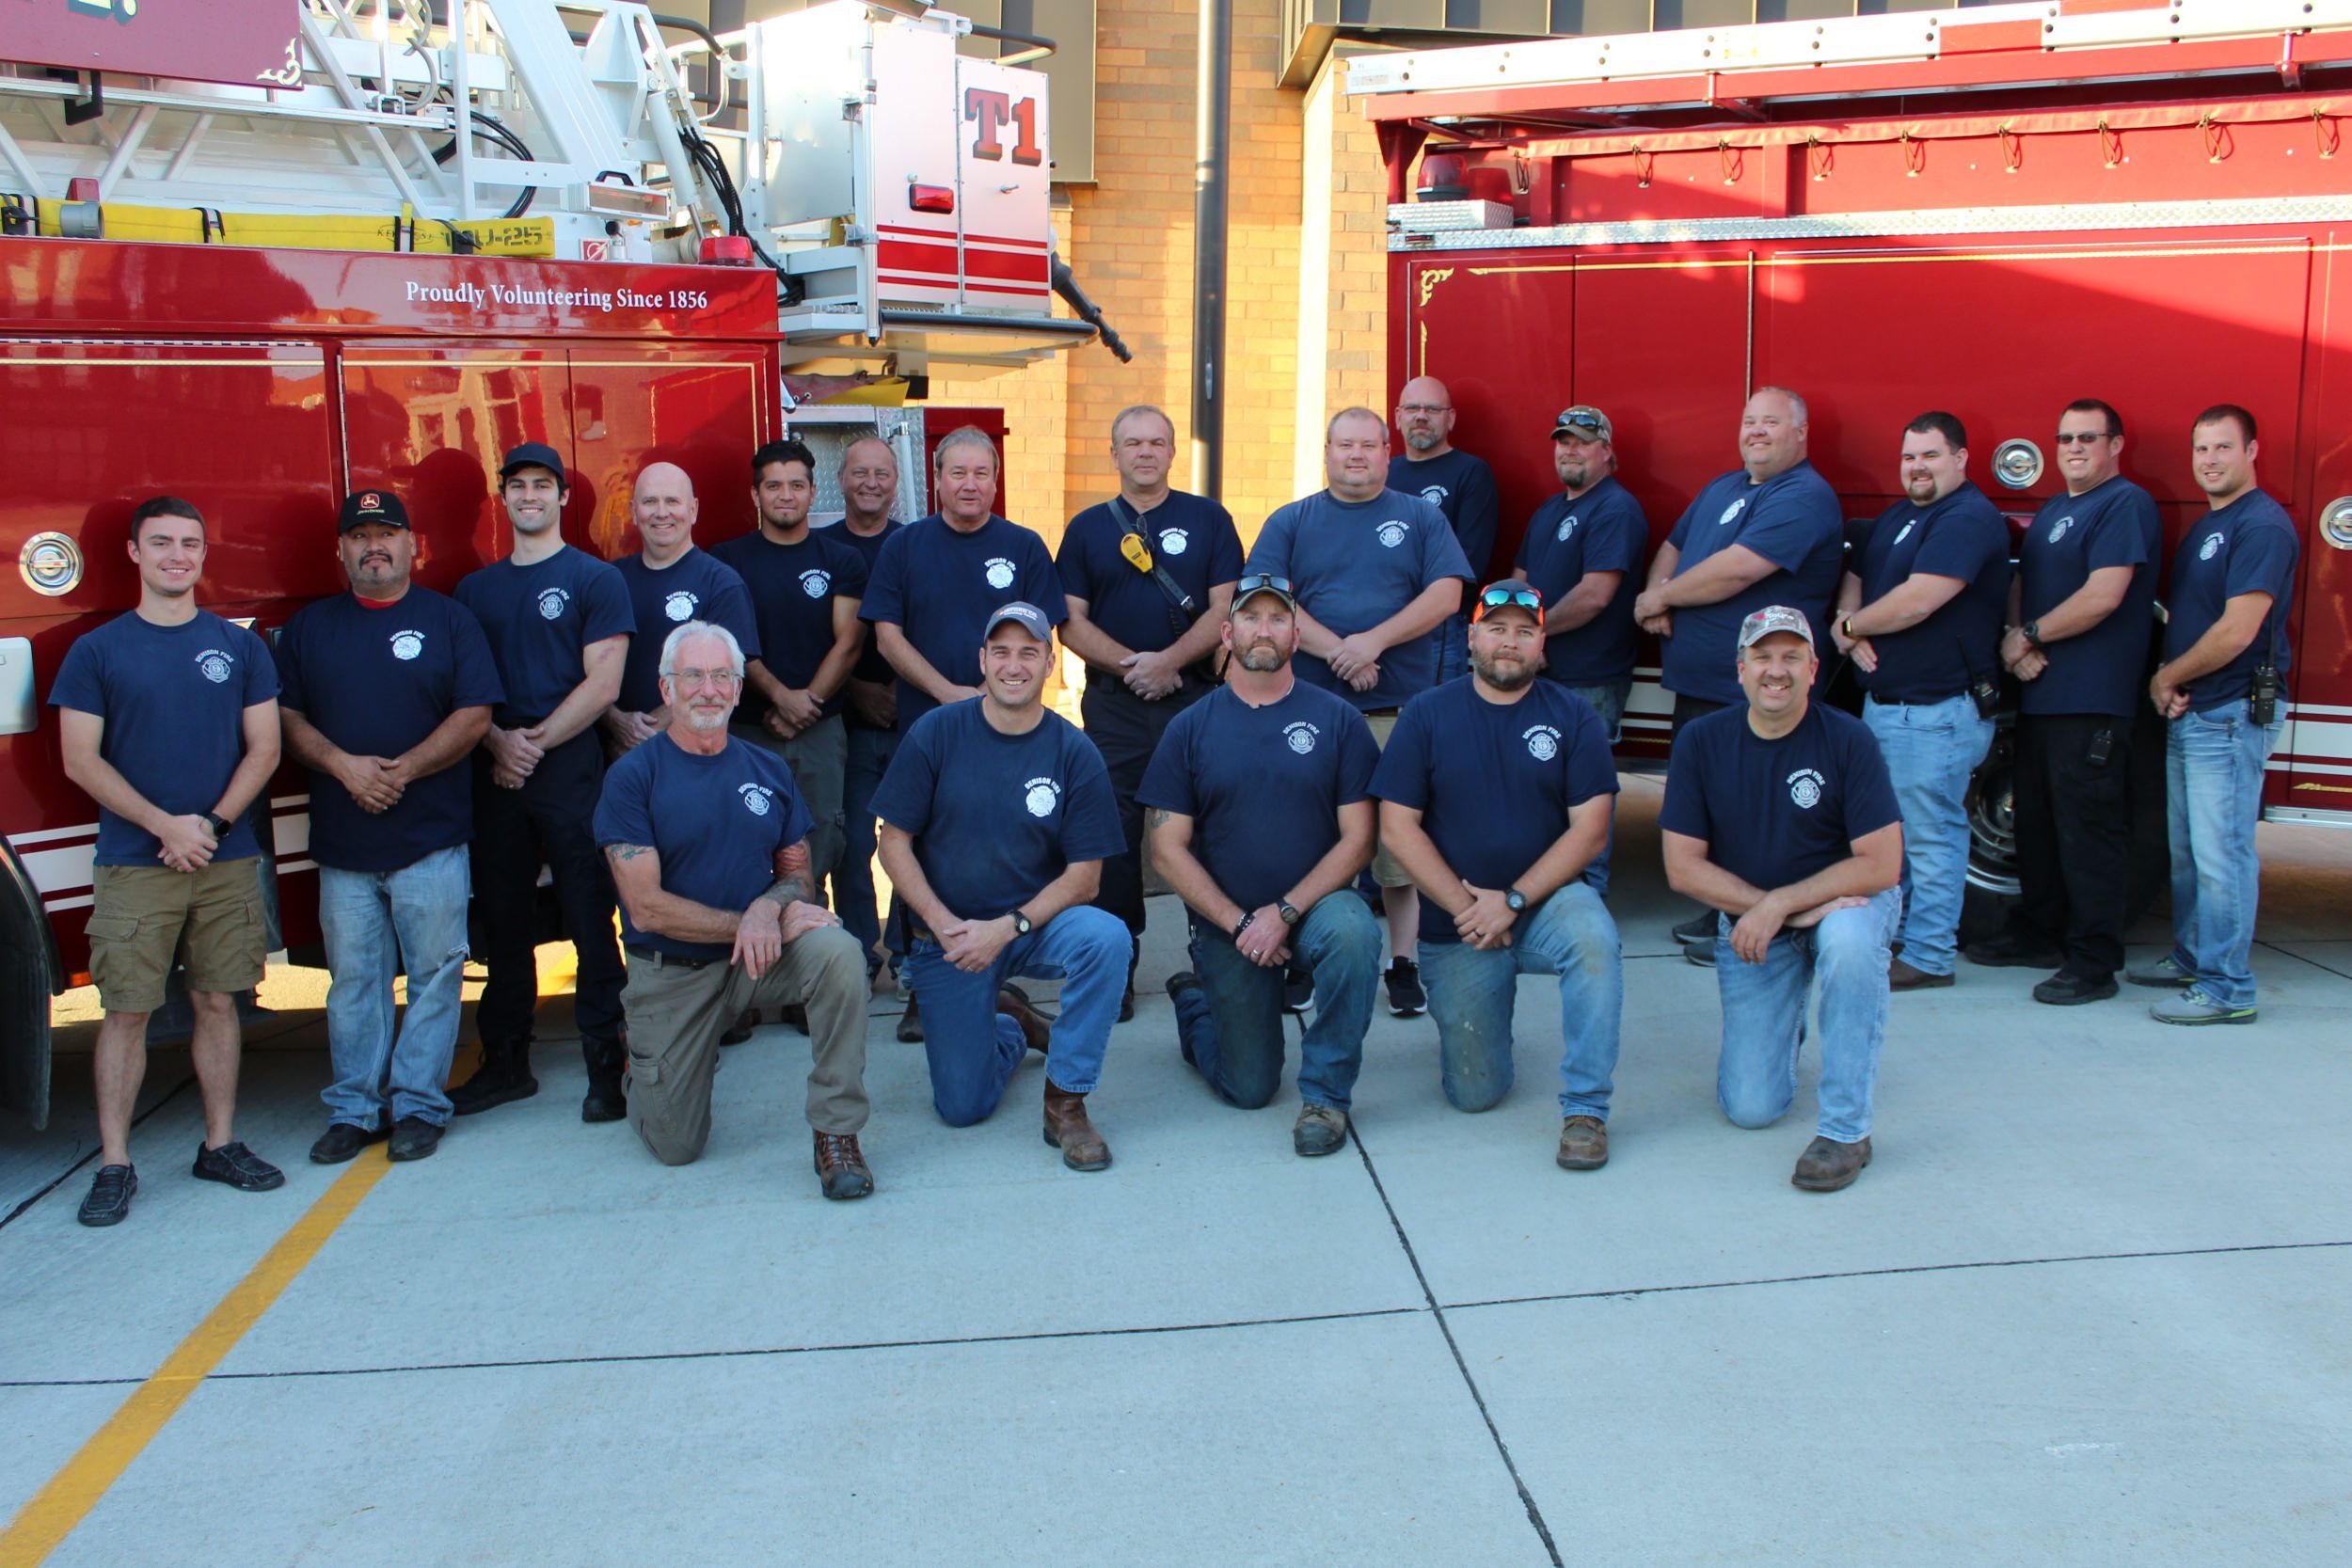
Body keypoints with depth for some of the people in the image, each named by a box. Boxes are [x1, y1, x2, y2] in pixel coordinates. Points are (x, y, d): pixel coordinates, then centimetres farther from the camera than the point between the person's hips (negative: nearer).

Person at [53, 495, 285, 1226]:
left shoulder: (240, 646, 8)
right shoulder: (96, 651, 2)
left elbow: (263, 748, 6)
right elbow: (82, 761, -3)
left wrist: (212, 824, -8)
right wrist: (165, 827, -11)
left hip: (227, 863, 2)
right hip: (132, 865, -2)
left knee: (217, 1001, 7)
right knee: (126, 1011, -1)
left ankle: (221, 1144, 17)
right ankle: (114, 1164, 6)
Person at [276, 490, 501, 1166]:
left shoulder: (448, 619, 5)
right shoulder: (308, 627, 13)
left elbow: (475, 715, -4)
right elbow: (286, 717, 7)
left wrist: (404, 770, -13)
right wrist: (343, 766, -10)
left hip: (431, 837, -2)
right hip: (342, 844, 2)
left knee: (434, 975, 0)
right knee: (352, 980, 6)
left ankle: (418, 1104, 9)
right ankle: (354, 1108, 14)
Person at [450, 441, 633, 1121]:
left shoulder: (595, 579, 2)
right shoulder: (474, 589, 15)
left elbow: (602, 684, -6)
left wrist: (537, 742, -10)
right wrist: (497, 742, -7)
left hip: (572, 770, -4)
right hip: (495, 777, 5)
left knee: (591, 923, -4)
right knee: (502, 922, 10)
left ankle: (607, 1069, 2)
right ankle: (505, 1064, 20)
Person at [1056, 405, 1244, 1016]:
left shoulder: (1209, 519, 8)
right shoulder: (1087, 528, 11)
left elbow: (1224, 609, 0)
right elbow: (1071, 621, 4)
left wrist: (1170, 661, -13)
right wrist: (1128, 663, -10)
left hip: (1196, 695, -1)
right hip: (1112, 705, 1)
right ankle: (1115, 971, 9)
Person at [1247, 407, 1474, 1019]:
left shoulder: (1421, 518, 11)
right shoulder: (1290, 522, 12)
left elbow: (1446, 594, -1)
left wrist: (1374, 642, -13)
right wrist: (1335, 650, -13)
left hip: (1399, 712, 0)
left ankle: (1404, 963, 9)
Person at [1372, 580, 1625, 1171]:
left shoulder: (1573, 716, -1)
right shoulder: (1427, 715, -1)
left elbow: (1590, 829, -7)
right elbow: (1398, 827, -5)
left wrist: (1513, 901, -16)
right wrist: (1465, 906, -13)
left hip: (1546, 901, 0)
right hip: (1455, 924, 0)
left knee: (1593, 935, -36)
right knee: (1475, 1093, -3)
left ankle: (1585, 1109, -21)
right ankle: (1473, 1018, 33)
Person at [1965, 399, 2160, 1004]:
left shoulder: (2125, 505, -8)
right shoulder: (2052, 510, 20)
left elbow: (2103, 597, -18)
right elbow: (2021, 583, 17)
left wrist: (2030, 635, -9)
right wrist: (2013, 638, -3)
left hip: (2091, 702, -9)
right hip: (2039, 692, 9)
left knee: (2088, 829, -7)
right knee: (2036, 820, 16)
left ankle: (2094, 962, -3)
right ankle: (2037, 933, 28)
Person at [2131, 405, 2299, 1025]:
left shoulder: (2263, 526, -13)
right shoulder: (2204, 528, 17)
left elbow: (2237, 632, -20)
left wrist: (2168, 678, -7)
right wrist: (2167, 684, 0)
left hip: (2232, 712, -10)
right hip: (2188, 713, 10)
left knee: (2221, 852, -9)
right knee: (2186, 849, 17)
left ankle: (2228, 989, -4)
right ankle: (2191, 958, 28)